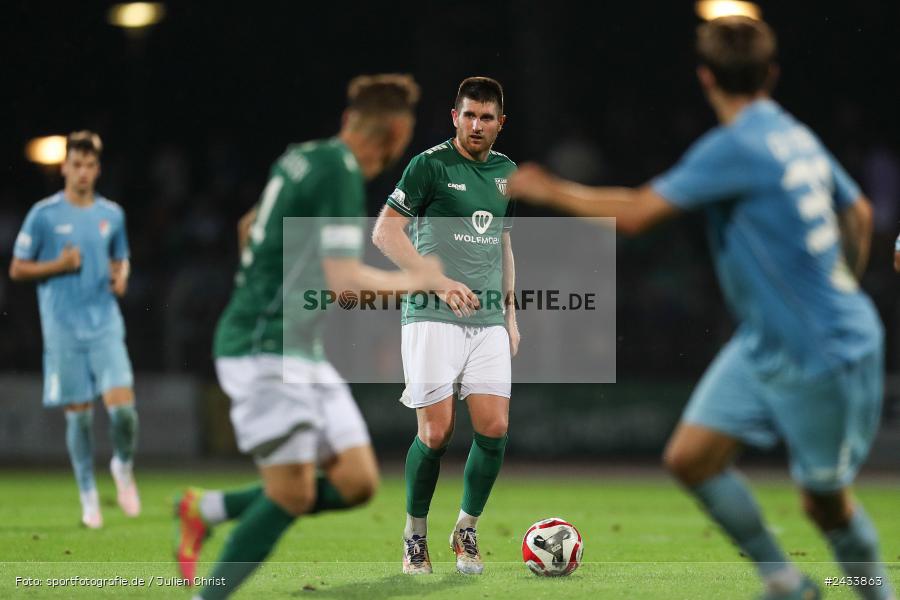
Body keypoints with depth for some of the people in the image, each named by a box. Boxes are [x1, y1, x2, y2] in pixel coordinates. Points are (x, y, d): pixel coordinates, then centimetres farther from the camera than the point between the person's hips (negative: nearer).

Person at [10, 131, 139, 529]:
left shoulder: (112, 214, 8)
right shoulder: (44, 214, -2)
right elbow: (17, 270, 1)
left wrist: (121, 277, 0)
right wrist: (58, 265, -14)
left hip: (106, 324, 2)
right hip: (64, 328, -2)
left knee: (123, 406, -13)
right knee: (79, 414, 1)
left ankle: (124, 466, 16)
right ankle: (88, 494, 16)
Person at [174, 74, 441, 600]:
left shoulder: (302, 159, 13)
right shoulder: (340, 171, -15)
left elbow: (250, 228, 29)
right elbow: (346, 280, -21)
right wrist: (415, 280, -7)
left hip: (301, 353, 10)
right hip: (266, 351, -10)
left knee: (358, 482, 2)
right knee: (292, 493, -13)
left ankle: (207, 509, 12)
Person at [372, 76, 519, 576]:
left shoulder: (507, 173, 14)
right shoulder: (430, 165, -5)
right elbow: (384, 232, -9)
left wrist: (511, 313, 19)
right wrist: (440, 282, -17)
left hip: (489, 322, 5)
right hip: (433, 318, -5)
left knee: (494, 427, -6)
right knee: (436, 433, -7)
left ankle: (467, 530, 13)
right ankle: (415, 534, 13)